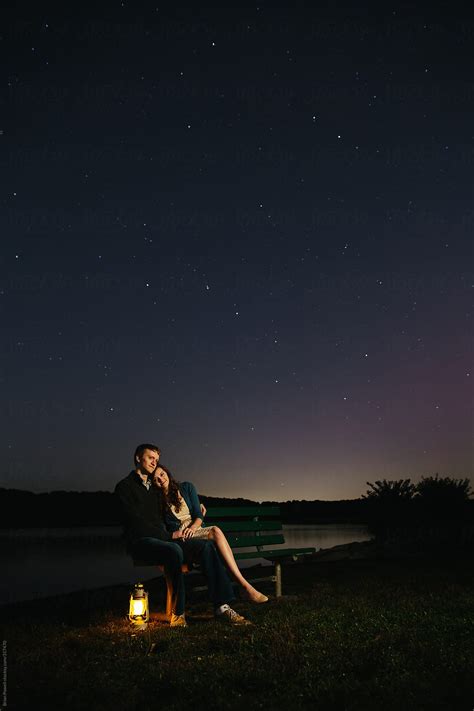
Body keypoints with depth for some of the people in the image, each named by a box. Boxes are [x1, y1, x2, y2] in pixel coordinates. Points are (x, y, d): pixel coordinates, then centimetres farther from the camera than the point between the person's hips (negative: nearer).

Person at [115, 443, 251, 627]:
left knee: (206, 546, -17)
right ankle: (177, 612, -26)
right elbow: (136, 523, -10)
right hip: (141, 541, -7)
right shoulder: (124, 486, 1)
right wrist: (169, 536, -13)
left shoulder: (154, 487, 24)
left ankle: (221, 606, -25)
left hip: (164, 539, 7)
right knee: (174, 550, -38)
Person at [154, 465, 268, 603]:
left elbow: (198, 516, 6)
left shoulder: (186, 487, 9)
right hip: (180, 538, -3)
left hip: (195, 529, 3)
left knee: (216, 531, -33)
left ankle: (244, 587, -40)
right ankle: (245, 585, -39)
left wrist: (192, 528, -15)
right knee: (215, 531, -31)